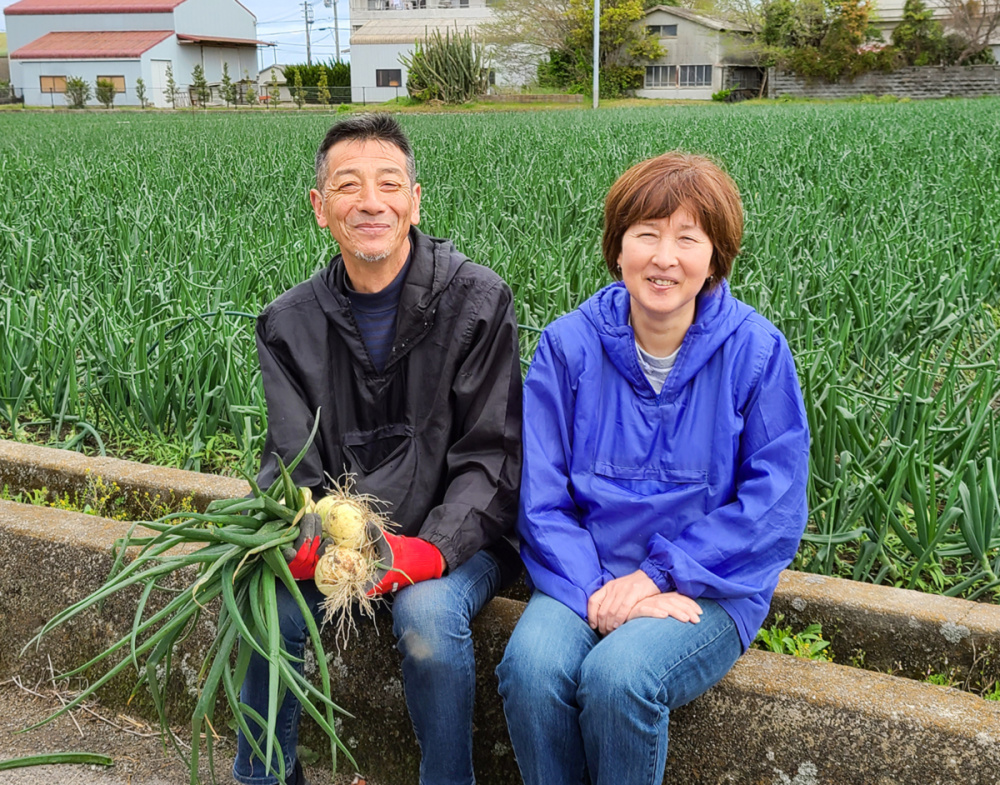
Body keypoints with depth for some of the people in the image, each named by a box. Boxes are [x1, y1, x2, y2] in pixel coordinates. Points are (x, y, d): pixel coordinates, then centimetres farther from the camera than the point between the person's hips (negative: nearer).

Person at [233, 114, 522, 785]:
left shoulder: (477, 301, -10)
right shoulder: (290, 323, 1)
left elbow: (490, 454, -11)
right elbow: (292, 465, -2)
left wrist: (431, 548, -26)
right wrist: (300, 540, -25)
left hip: (456, 535, -3)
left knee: (428, 613, -31)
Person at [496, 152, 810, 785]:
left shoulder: (756, 351, -5)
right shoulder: (568, 344, 0)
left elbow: (774, 509, -7)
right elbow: (540, 496, -2)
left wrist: (657, 574, -15)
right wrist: (592, 590, -17)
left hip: (710, 588, -1)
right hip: (587, 577, 2)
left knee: (617, 675, -29)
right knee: (530, 666, -27)